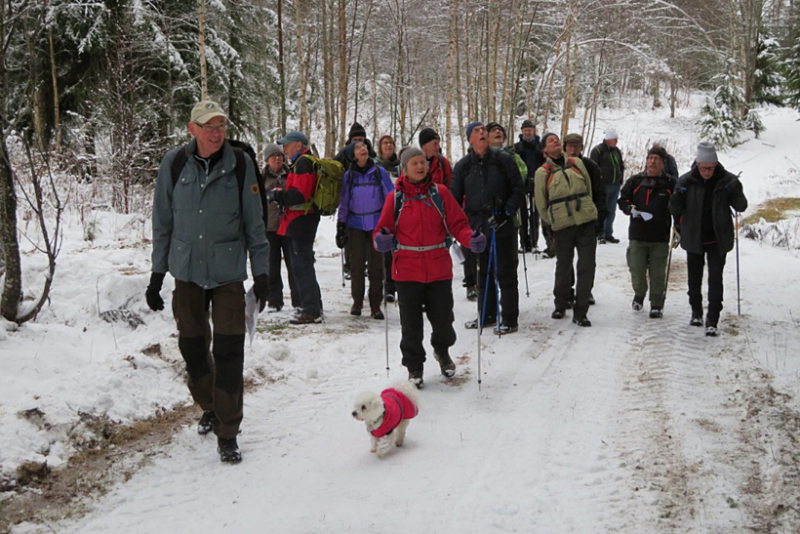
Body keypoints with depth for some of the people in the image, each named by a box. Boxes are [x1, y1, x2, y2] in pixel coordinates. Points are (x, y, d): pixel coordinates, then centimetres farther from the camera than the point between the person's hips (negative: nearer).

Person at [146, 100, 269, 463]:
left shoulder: (240, 165, -5)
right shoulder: (174, 164, -1)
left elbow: (254, 223, 0)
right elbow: (162, 223, 6)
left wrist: (261, 273, -2)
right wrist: (157, 275, 6)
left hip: (228, 272, -2)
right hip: (186, 270, 2)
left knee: (229, 351, -5)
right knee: (192, 347, 13)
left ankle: (227, 433, 5)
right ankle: (209, 408, 38)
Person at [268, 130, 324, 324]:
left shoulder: (303, 163, -14)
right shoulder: (302, 162, 20)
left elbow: (299, 194, -23)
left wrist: (277, 195, -12)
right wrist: (280, 195, 8)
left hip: (300, 220, -11)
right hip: (300, 220, 11)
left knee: (302, 265, -7)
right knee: (302, 264, 16)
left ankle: (311, 310, -4)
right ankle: (313, 306, 25)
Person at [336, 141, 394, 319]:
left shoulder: (379, 172, 1)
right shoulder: (349, 175, 5)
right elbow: (344, 202, 10)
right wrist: (341, 225, 6)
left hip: (376, 223, -1)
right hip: (355, 224, 1)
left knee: (376, 263, 0)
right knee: (357, 262, 3)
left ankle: (375, 304, 7)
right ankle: (357, 301, 18)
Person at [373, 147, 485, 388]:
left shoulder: (440, 193, 2)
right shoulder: (395, 198, 1)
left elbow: (457, 223, 0)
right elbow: (383, 230, 1)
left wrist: (471, 239, -20)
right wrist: (381, 240, -22)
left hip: (439, 269, 1)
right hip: (407, 270, 0)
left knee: (443, 320, 9)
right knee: (411, 323, 6)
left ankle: (442, 350, 41)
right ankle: (414, 366, 26)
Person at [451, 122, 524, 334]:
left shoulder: (503, 160, -2)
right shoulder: (463, 166, 5)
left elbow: (518, 189, -1)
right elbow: (455, 198, 10)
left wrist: (507, 212, -13)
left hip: (502, 227, -3)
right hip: (476, 226, 3)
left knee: (505, 273, 0)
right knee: (483, 272, 14)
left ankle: (509, 319, 8)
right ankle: (487, 315, 27)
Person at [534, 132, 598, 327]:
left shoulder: (576, 163, 10)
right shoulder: (543, 172, 3)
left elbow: (588, 187, 18)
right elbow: (541, 203, 8)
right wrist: (552, 221, 9)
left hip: (586, 221, 2)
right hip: (562, 224, -2)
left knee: (587, 266, -3)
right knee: (564, 266, 9)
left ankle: (580, 312, 3)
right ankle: (560, 306, 29)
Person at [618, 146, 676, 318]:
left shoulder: (670, 183, 3)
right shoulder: (635, 181, 7)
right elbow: (622, 199, 10)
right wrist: (630, 209, -11)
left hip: (660, 236, -1)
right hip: (637, 235, 1)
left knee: (658, 273, 3)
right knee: (636, 270, 2)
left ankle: (657, 304, 17)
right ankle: (639, 294, 31)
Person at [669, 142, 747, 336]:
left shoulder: (727, 181, -8)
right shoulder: (686, 181, -8)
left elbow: (741, 207, -1)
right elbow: (674, 210, -1)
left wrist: (736, 194, -22)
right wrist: (677, 199, -24)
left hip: (718, 239, -1)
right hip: (693, 238, 1)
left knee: (715, 279, -5)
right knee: (694, 277, 14)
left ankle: (712, 320, -1)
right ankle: (696, 311, 34)